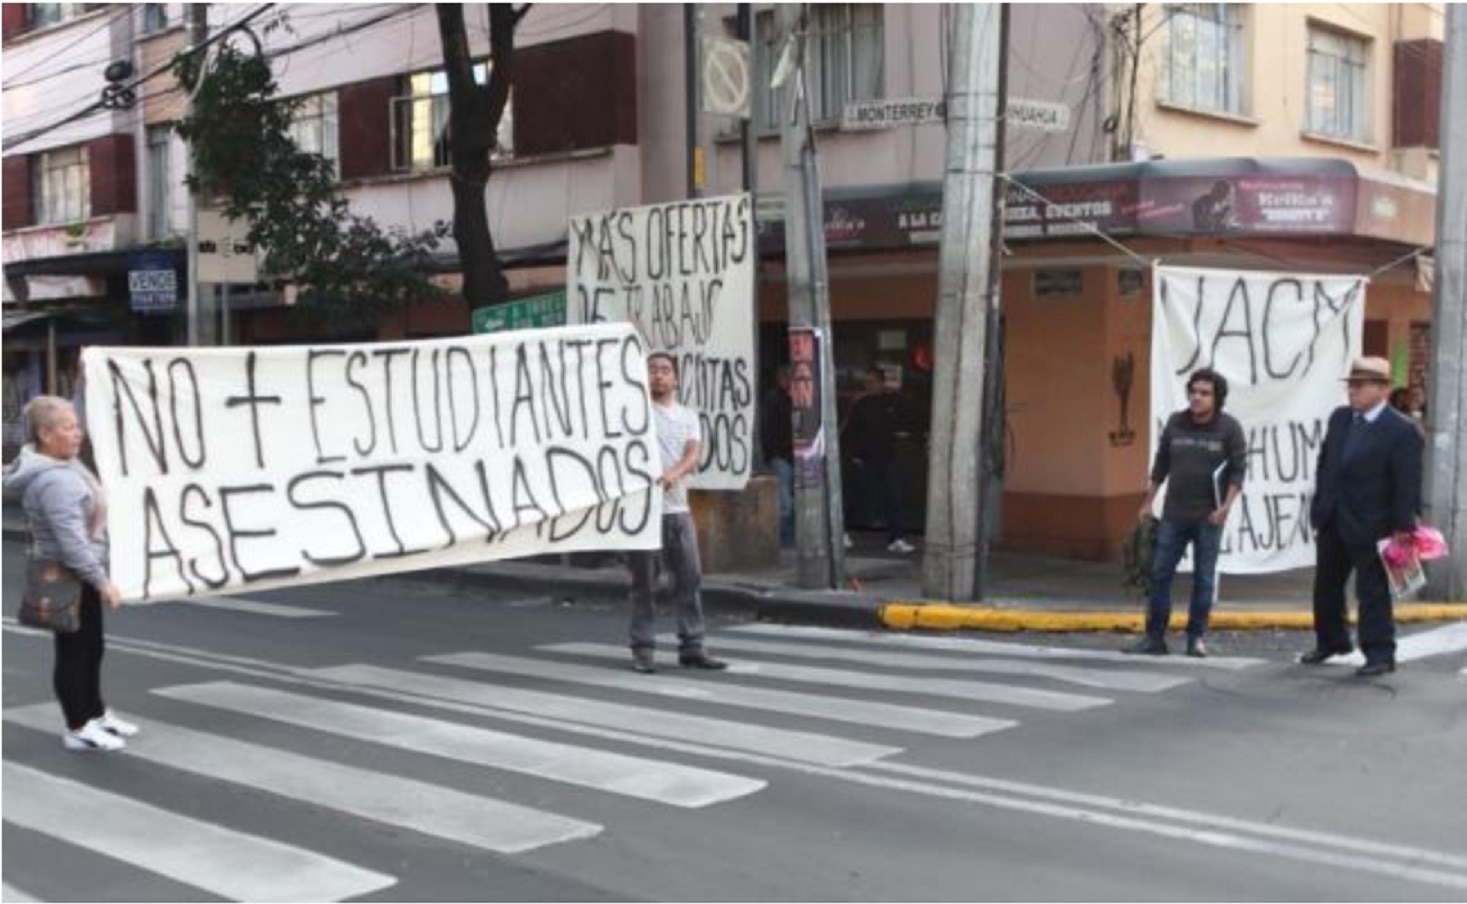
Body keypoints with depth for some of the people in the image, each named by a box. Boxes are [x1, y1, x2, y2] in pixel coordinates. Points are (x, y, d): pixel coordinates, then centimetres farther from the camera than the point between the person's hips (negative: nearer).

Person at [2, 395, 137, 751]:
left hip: (80, 575, 11)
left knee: (92, 647, 21)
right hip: (68, 578, -11)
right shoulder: (55, 481, -28)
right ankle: (78, 729, 14)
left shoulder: (61, 464, 6)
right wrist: (102, 580, -26)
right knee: (74, 651, 2)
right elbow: (72, 541, -31)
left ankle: (96, 714, 35)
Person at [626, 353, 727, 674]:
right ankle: (642, 649, 8)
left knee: (690, 578, 5)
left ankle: (691, 647, 13)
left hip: (678, 509, 4)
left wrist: (674, 473, -24)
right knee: (644, 582, 0)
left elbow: (693, 455, -3)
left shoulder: (689, 417, 12)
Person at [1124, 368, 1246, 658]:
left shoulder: (1229, 427, -5)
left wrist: (1227, 505, -16)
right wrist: (1148, 502, 11)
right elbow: (1161, 464, 11)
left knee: (1203, 578, 4)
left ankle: (1196, 637, 13)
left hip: (1208, 516, -3)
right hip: (1173, 514, 3)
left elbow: (1238, 470, -6)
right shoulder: (1175, 423, 4)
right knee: (1160, 573, 2)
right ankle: (1155, 636, 9)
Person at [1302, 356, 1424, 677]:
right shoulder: (1339, 418, 8)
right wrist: (1319, 508, 11)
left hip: (1369, 524, -7)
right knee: (1326, 586, 17)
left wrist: (1402, 527, -18)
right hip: (1332, 521, 7)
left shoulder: (1402, 431, -13)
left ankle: (1380, 653, 5)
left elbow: (1408, 485, -15)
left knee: (1373, 590, -2)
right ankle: (1330, 642, 33)